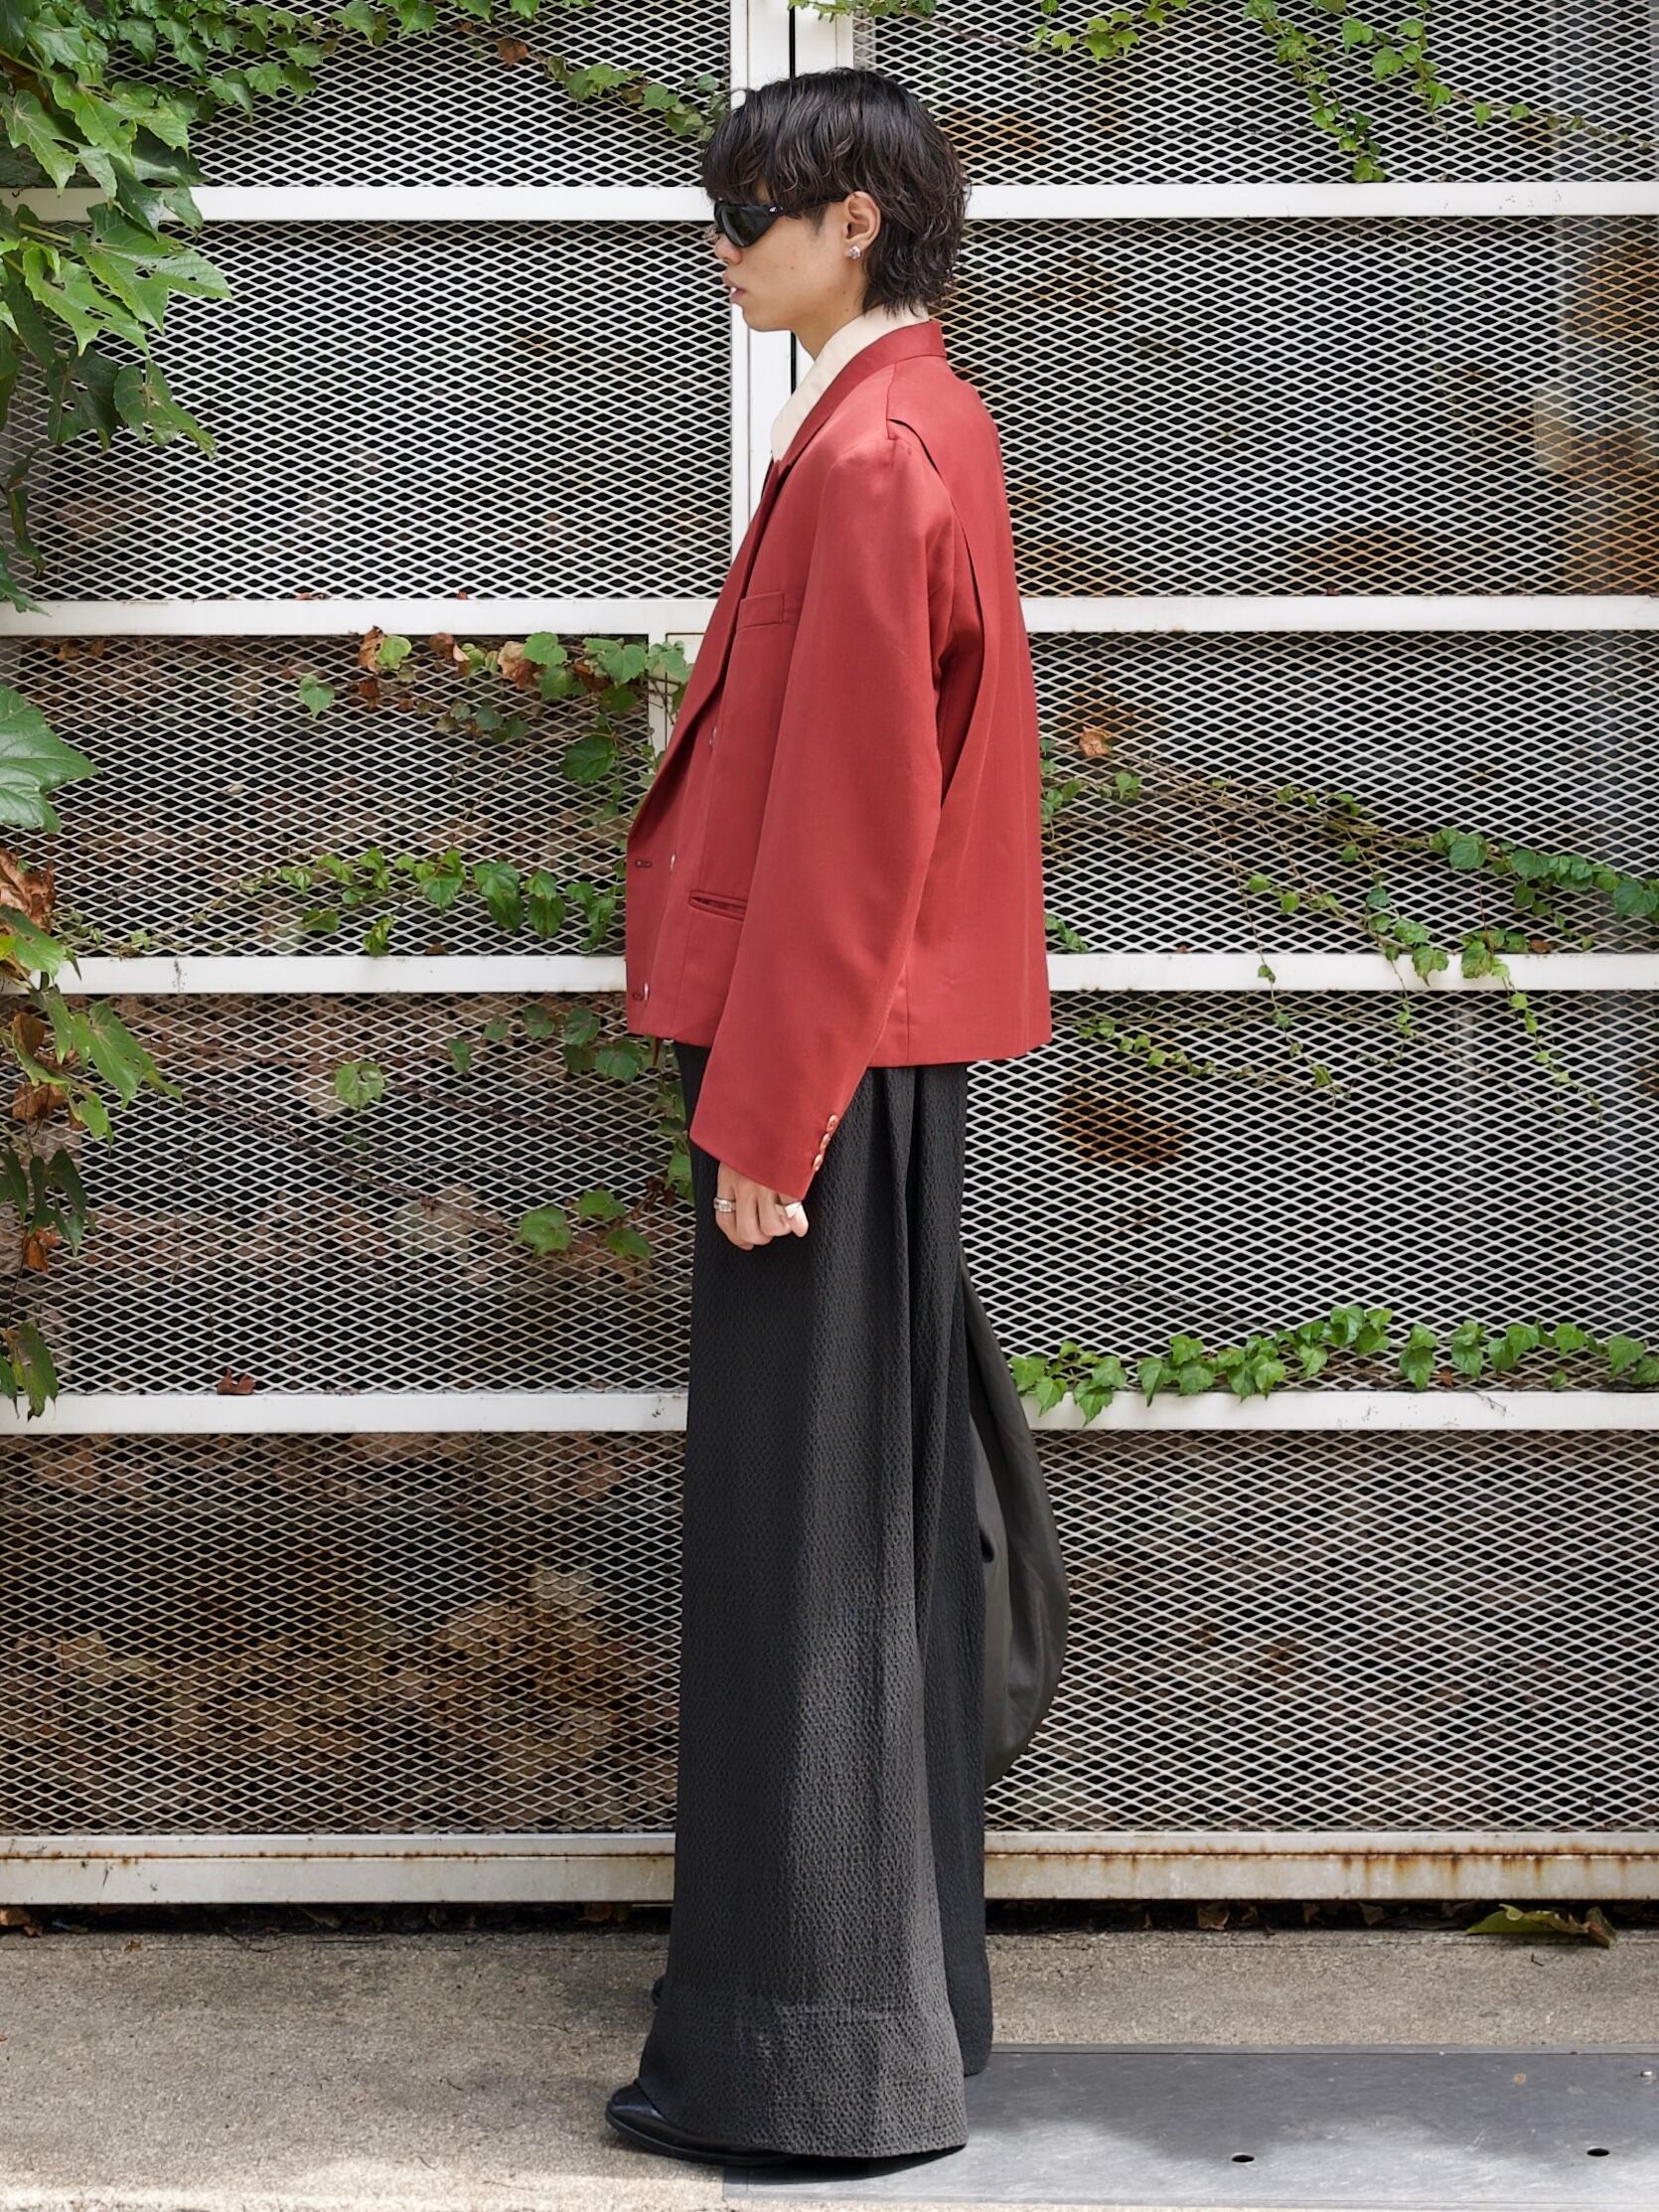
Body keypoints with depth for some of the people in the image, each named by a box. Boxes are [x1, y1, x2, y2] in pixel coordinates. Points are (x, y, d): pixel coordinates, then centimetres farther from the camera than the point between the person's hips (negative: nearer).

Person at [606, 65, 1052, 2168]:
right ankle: (900, 1990, 25)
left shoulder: (870, 460, -17)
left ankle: (809, 2056, 4)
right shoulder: (924, 425, 14)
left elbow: (842, 826, -20)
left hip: (827, 1059, -10)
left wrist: (764, 1114, -18)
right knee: (870, 1530, 15)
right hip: (888, 1049, 10)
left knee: (802, 1538, -4)